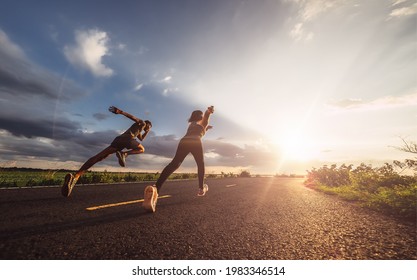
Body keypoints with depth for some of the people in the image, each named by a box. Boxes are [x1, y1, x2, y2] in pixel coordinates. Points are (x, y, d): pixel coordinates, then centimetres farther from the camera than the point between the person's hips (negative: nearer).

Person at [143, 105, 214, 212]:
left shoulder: (191, 124, 44)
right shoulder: (203, 121, 29)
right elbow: (206, 114, 5)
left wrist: (206, 128, 76)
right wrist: (209, 111, -17)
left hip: (184, 141, 4)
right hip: (195, 142, -4)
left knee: (174, 164, -17)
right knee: (200, 164, 19)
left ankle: (155, 188, -38)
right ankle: (201, 188, 19)